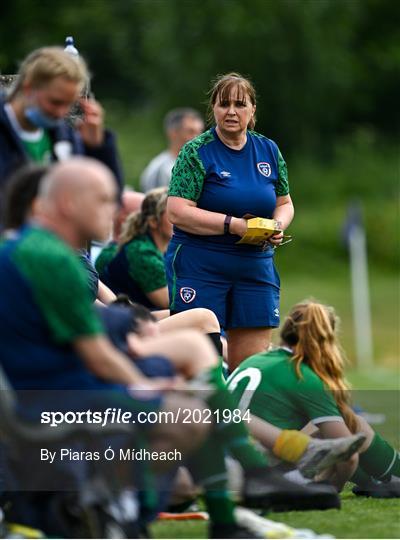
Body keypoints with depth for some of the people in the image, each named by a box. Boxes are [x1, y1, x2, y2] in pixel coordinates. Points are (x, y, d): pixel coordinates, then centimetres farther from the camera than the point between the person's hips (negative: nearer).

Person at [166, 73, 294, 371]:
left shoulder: (269, 151, 11)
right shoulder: (197, 152, -5)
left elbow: (284, 203, 21)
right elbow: (177, 212, -13)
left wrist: (278, 225, -3)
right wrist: (235, 225, -19)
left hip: (256, 267, 5)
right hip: (199, 265, -5)